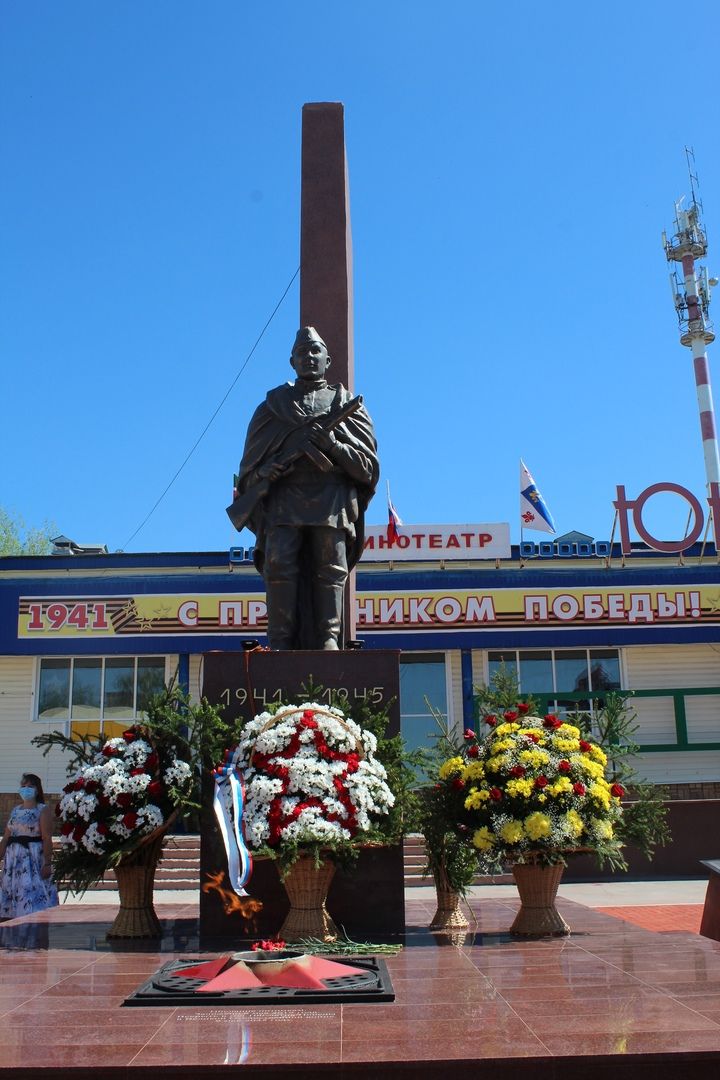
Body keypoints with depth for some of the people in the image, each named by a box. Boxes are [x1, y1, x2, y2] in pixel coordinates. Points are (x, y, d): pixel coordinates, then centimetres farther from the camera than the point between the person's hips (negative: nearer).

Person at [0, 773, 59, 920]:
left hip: (34, 858, -6)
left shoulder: (42, 810, -4)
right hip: (14, 858, 6)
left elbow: (47, 839, -11)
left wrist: (47, 863, -18)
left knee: (33, 893, -11)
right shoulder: (15, 811, 14)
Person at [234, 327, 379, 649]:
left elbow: (368, 466, 10)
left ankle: (329, 639, -12)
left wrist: (333, 444, -7)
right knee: (279, 565, -15)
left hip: (331, 497, 0)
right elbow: (250, 463, 20)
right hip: (284, 496, 1)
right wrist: (264, 472, -5)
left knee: (330, 569, -11)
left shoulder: (347, 405, 20)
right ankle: (280, 641, -15)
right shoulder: (274, 405, 23)